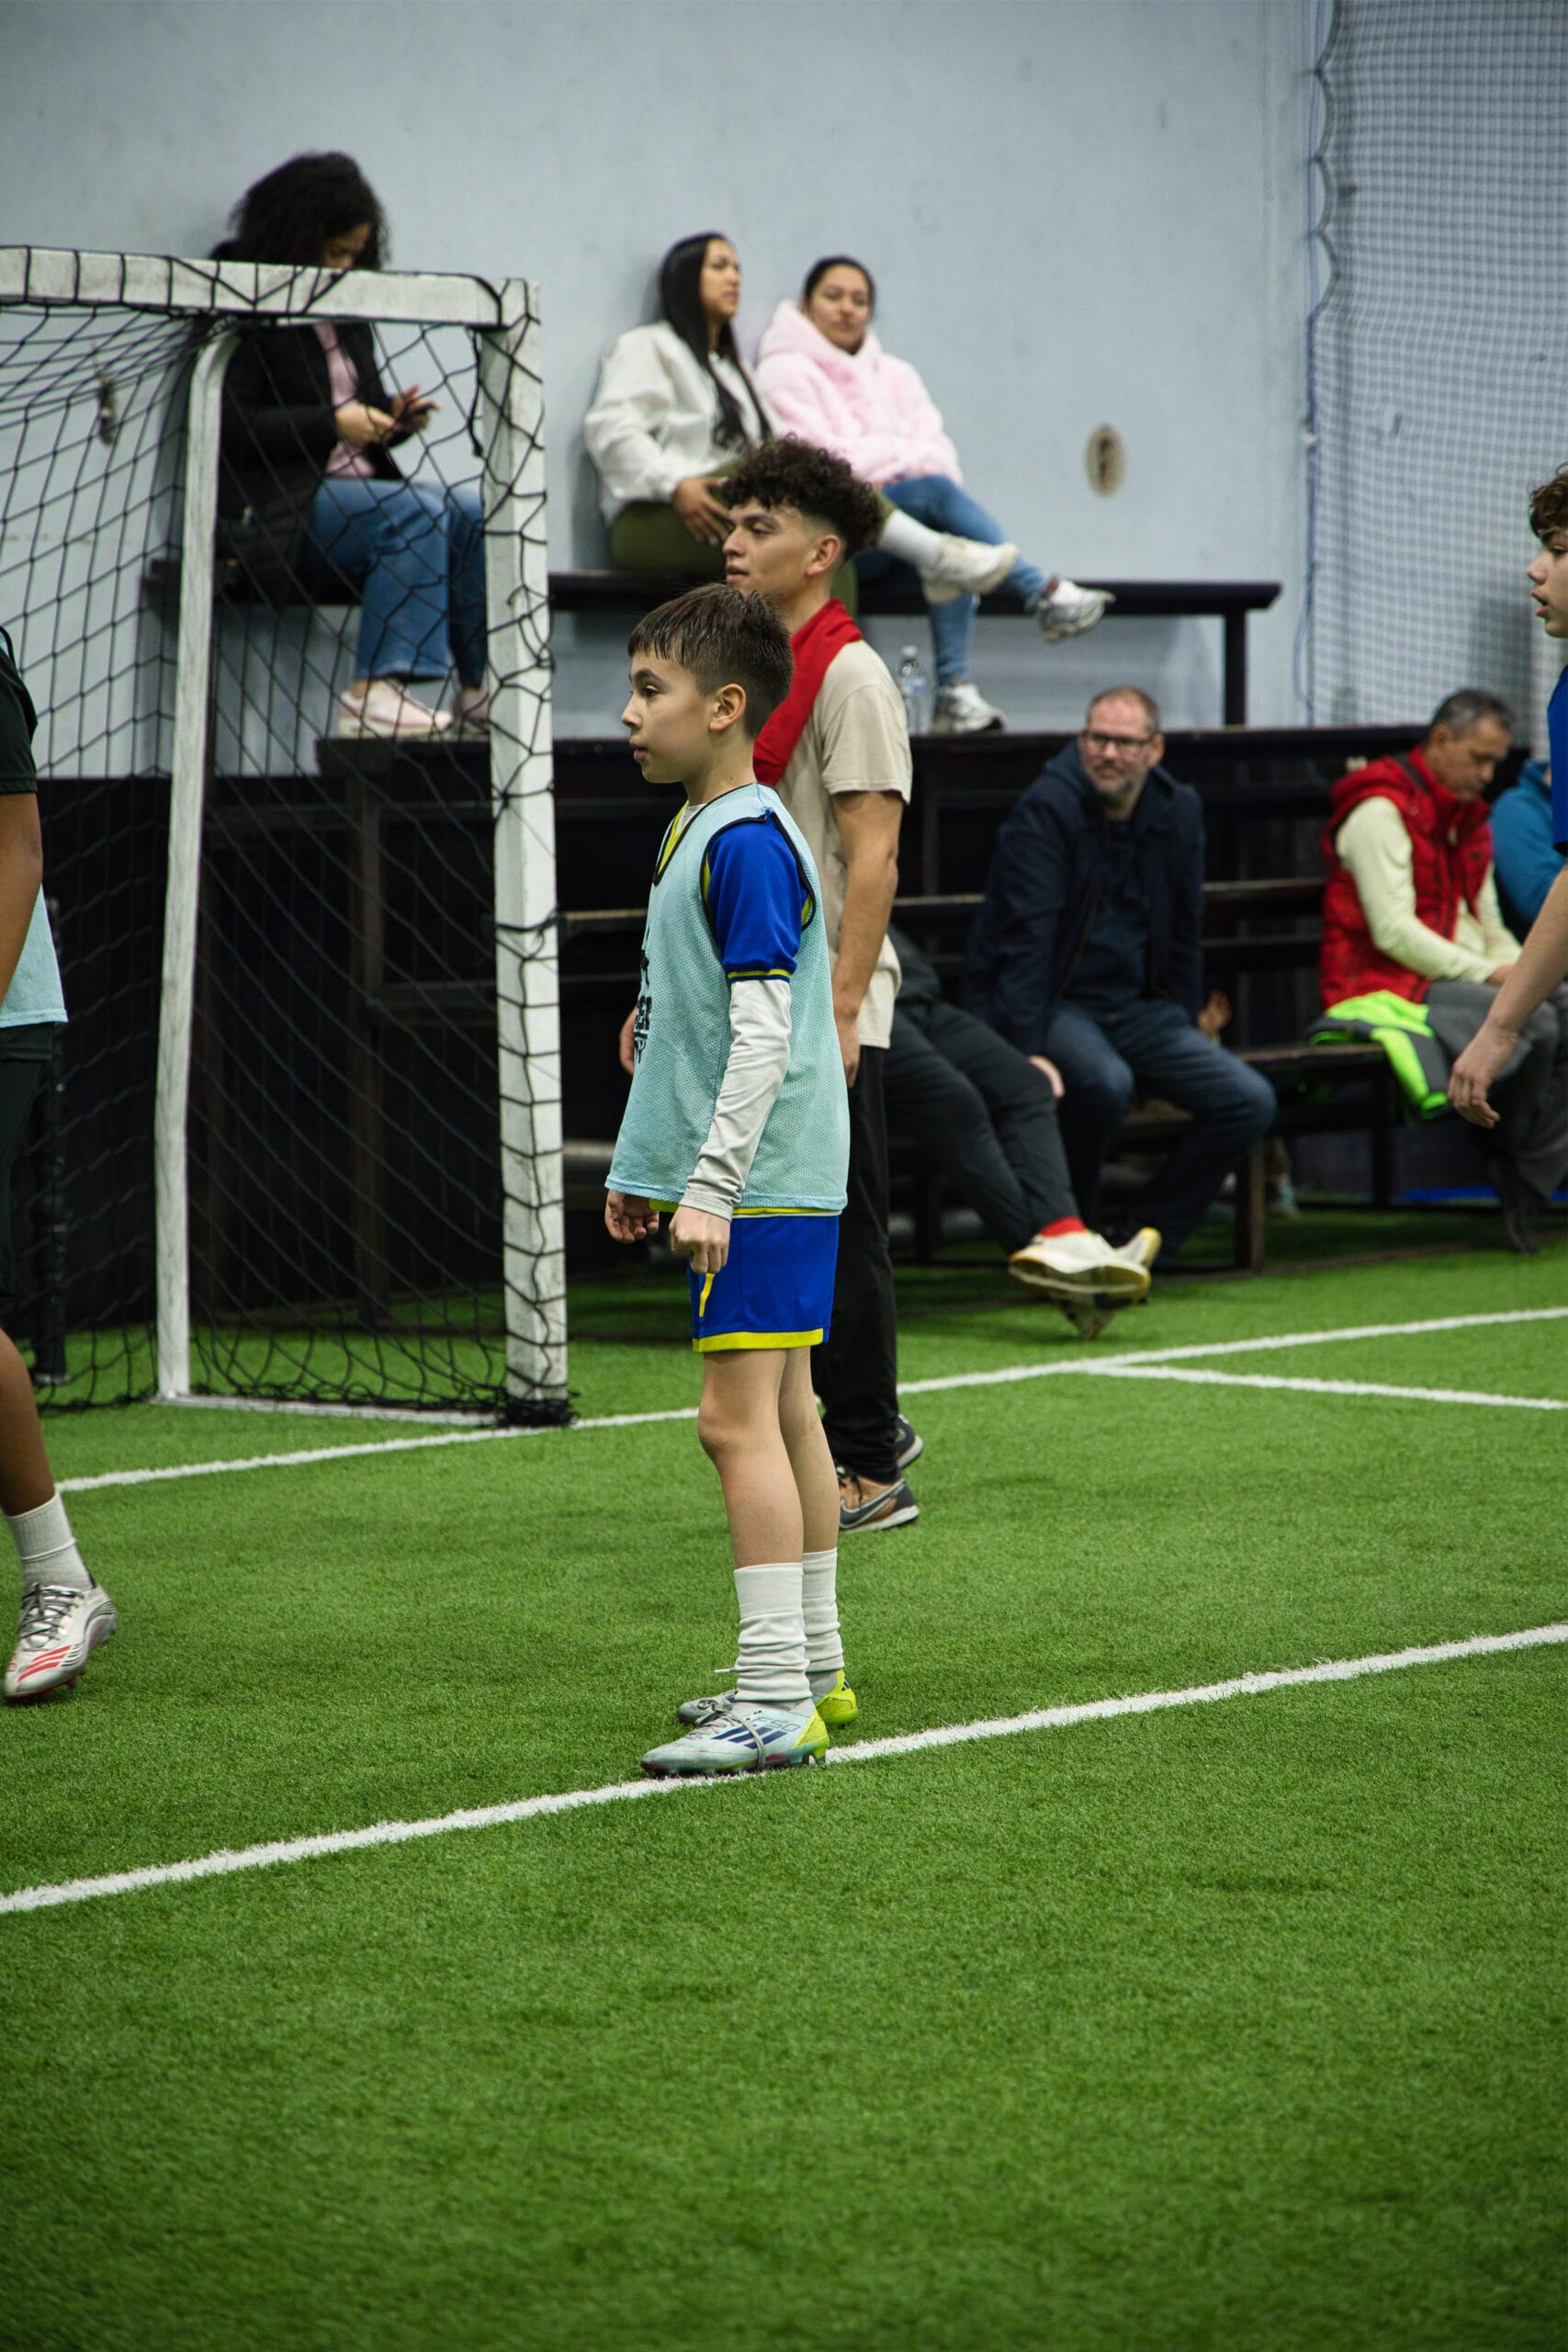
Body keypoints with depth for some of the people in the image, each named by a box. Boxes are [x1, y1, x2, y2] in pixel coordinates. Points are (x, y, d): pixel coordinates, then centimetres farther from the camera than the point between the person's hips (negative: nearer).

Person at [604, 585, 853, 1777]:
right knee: (784, 1414, 15)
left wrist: (711, 1186, -24)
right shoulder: (698, 831, 15)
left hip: (764, 1182, -10)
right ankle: (811, 1669, 23)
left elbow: (764, 1033, -21)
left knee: (741, 1419, -12)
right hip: (769, 1183, 10)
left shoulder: (748, 842, -16)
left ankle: (778, 1699, -13)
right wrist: (644, 1167, 27)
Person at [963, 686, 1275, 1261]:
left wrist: (1185, 1032, 11)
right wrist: (1027, 1051, -26)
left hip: (1137, 1006, 6)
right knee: (1106, 1081, -38)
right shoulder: (1046, 810, -14)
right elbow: (1024, 939, -20)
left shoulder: (1179, 813, 6)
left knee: (1251, 1101, -12)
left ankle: (1142, 1235, -5)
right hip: (1055, 1004, -6)